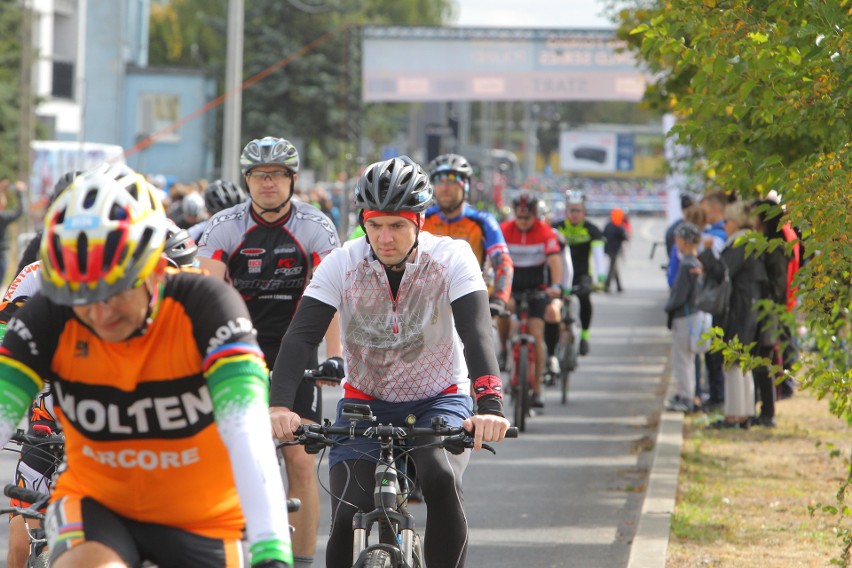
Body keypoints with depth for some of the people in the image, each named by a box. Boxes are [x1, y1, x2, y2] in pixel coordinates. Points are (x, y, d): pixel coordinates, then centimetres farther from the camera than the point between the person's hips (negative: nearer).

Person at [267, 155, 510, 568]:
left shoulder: (452, 259, -17)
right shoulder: (341, 264, -14)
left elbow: (476, 332, -29)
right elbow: (301, 336, -22)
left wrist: (489, 404, -46)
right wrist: (280, 405, -40)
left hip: (438, 401, -1)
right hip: (364, 403, 1)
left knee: (441, 480, -32)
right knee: (348, 518, -17)